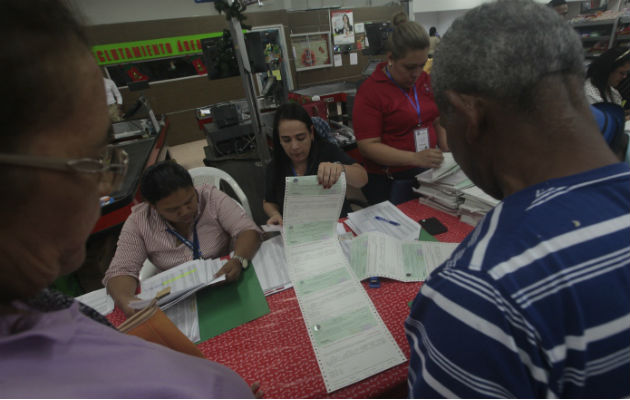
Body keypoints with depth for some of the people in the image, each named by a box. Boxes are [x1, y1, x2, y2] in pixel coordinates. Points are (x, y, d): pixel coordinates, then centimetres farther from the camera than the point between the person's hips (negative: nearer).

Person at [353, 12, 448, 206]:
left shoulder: (426, 80, 8)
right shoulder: (370, 91, -12)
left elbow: (437, 121, 16)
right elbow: (368, 145, -18)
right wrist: (415, 158, -27)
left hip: (428, 174, 6)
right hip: (388, 182, -5)